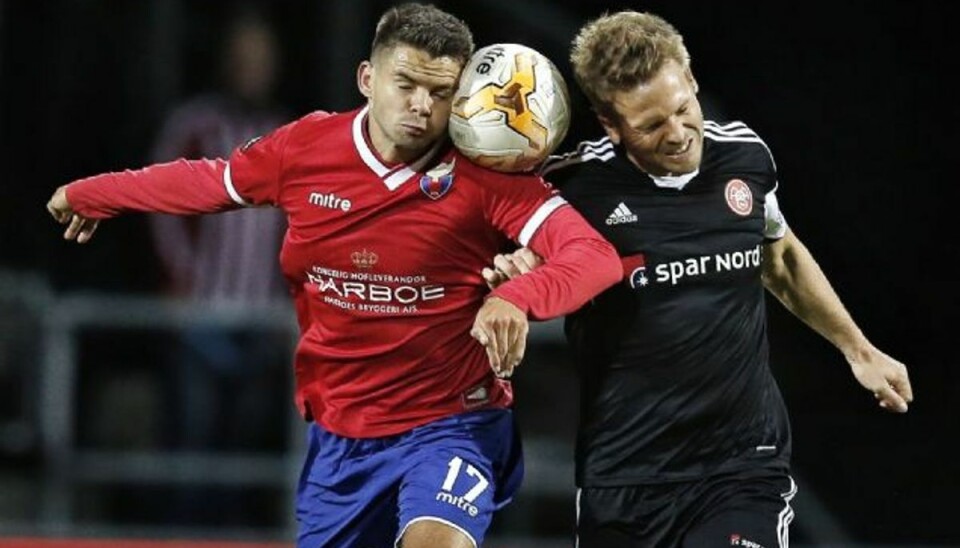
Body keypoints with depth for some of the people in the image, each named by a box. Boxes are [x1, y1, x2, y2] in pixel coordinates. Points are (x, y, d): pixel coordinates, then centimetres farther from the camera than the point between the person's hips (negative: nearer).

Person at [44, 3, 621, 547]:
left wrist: (517, 298, -48)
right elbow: (208, 181, 15)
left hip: (450, 425, -5)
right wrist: (89, 195, 29)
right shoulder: (304, 148, -5)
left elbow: (595, 255, -28)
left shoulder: (488, 177, -16)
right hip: (338, 434, 5)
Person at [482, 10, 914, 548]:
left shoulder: (746, 156, 0)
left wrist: (858, 349, 29)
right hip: (624, 476, -1)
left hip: (745, 463, 2)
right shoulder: (574, 185, -12)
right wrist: (515, 285, -18)